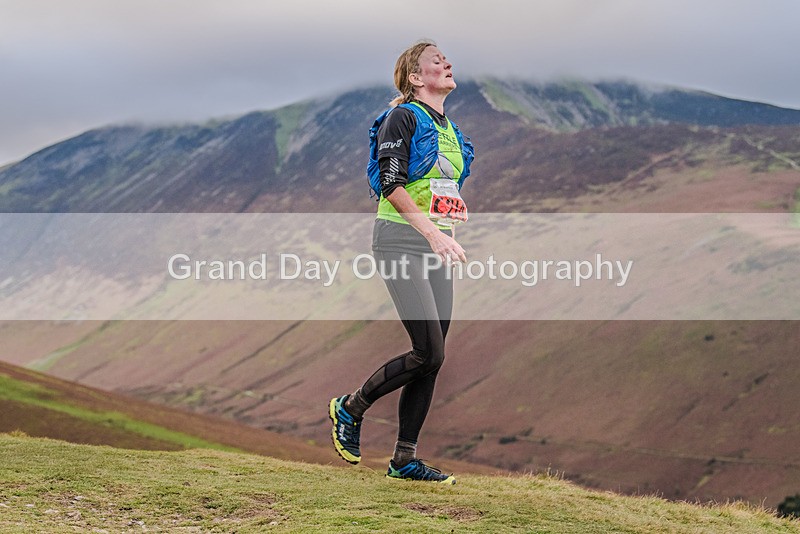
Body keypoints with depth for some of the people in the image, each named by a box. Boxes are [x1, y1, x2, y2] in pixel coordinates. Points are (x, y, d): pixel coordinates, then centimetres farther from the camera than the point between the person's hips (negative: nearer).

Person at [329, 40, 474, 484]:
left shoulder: (450, 129, 18)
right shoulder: (404, 117, -7)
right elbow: (392, 184, -17)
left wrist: (448, 238, 15)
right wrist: (431, 230, -25)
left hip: (437, 245, 8)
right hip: (402, 241, -8)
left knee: (433, 358, 2)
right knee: (429, 354, -14)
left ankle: (404, 459, 9)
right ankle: (350, 409, 7)